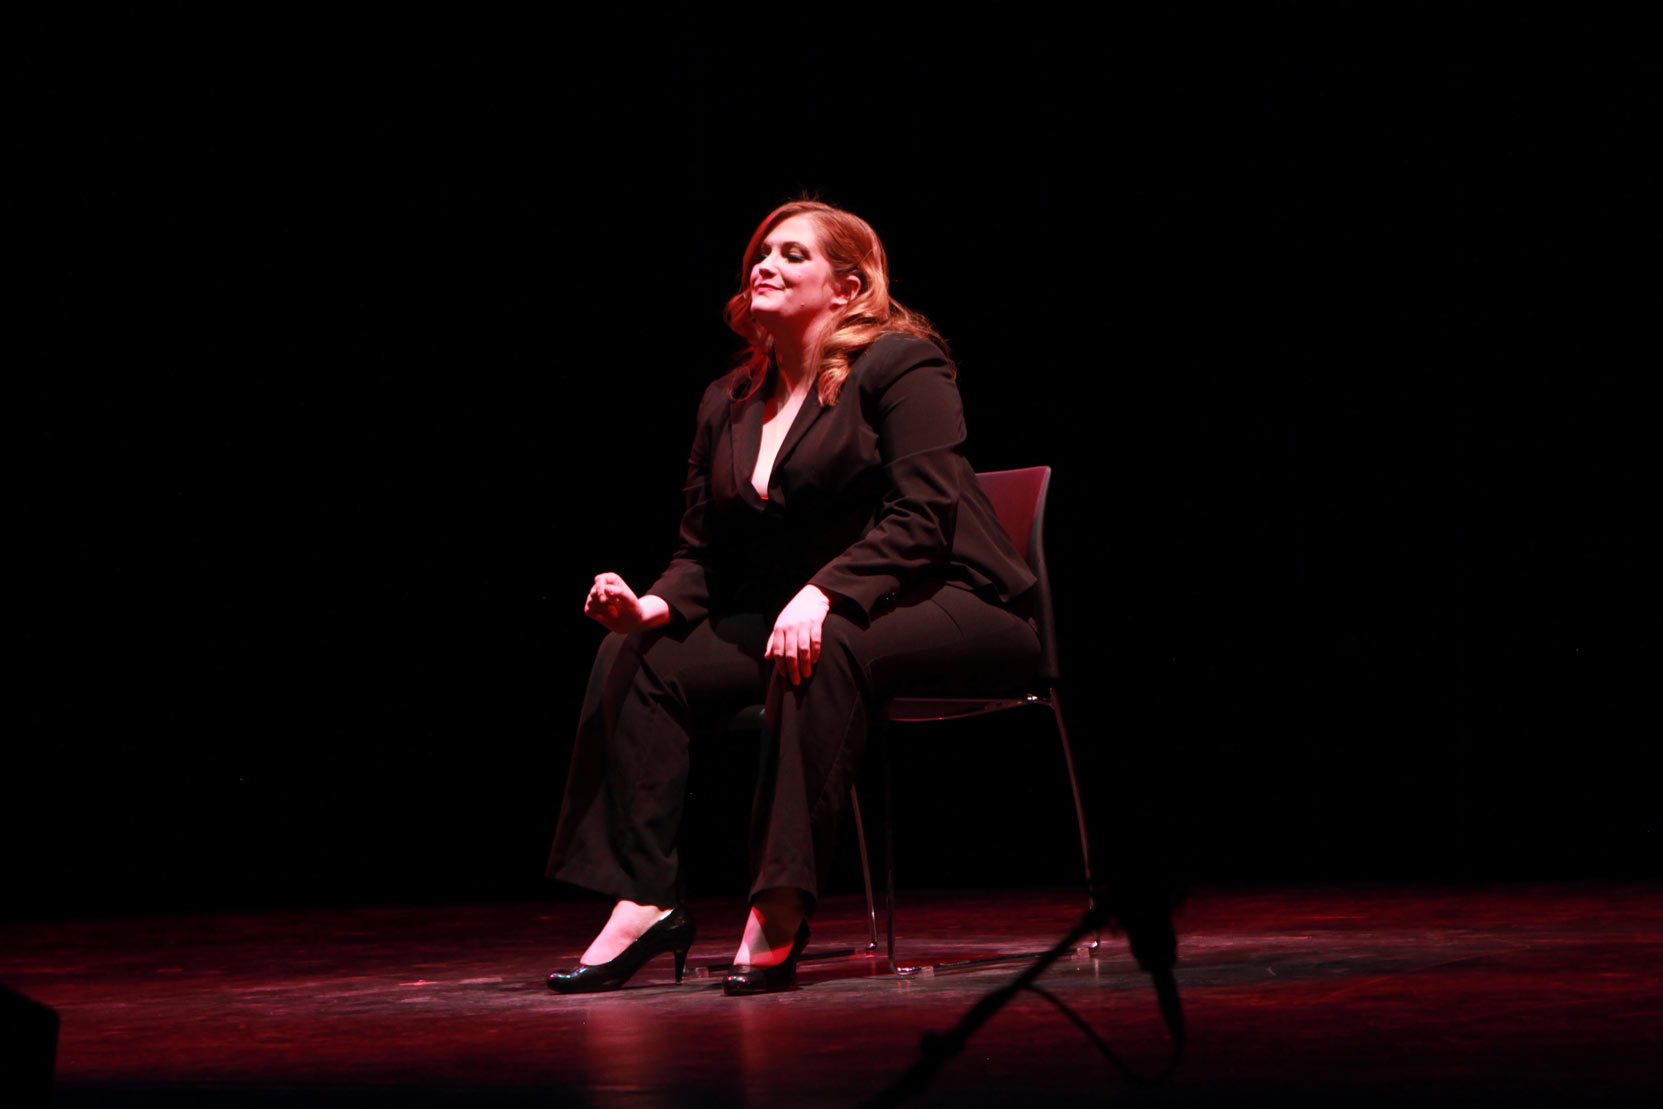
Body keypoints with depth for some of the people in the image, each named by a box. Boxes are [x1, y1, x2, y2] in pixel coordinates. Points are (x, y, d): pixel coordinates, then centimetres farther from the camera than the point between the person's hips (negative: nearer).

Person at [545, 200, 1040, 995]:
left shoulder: (901, 364, -6)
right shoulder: (728, 402, 14)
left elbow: (922, 516, -17)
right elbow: (702, 552, 12)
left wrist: (824, 594, -31)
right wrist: (655, 605, -11)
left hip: (947, 607, -7)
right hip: (790, 614, 7)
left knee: (823, 652, -39)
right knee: (635, 655, -13)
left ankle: (780, 908, -39)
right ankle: (643, 900, -17)